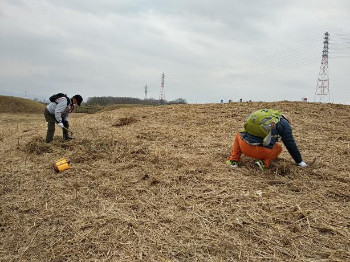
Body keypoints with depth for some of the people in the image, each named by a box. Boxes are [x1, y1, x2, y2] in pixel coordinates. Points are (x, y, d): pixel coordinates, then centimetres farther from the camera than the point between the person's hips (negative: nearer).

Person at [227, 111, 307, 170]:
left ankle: (233, 160, 22)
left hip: (244, 147, 4)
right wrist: (299, 161, 28)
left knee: (239, 135, 36)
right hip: (261, 152, -3)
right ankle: (264, 163, 3)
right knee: (278, 148, 27)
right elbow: (291, 145, 15)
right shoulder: (285, 124, 13)